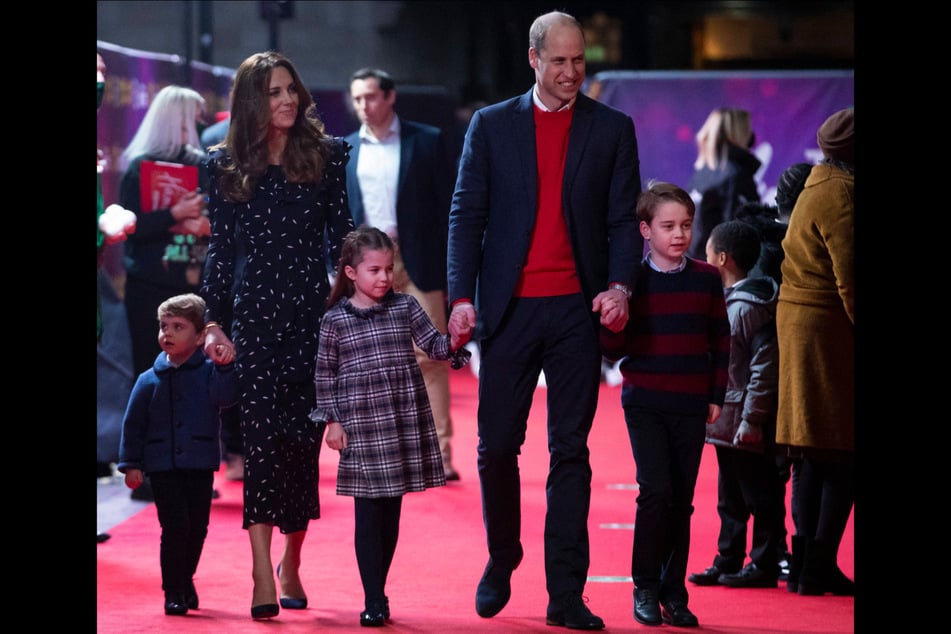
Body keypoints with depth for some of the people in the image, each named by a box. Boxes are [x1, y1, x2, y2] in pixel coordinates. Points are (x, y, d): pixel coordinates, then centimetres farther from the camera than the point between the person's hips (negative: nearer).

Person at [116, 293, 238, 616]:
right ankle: (173, 592, 1)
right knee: (175, 526, -9)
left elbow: (224, 396, -17)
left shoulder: (209, 372, 1)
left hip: (200, 465, 1)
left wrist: (225, 367, -32)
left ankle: (185, 579, 32)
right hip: (163, 465, -1)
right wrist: (131, 464, 0)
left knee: (197, 528, 9)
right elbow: (133, 424, 5)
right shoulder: (149, 380, 2)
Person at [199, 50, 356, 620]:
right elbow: (221, 249, 8)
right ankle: (263, 576, -14)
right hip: (254, 310, -1)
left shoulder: (327, 154, 7)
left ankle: (291, 563, 19)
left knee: (305, 434, 3)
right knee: (263, 433, -10)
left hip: (312, 306, 1)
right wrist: (214, 320, 3)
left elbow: (341, 233, 7)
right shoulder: (227, 166, 8)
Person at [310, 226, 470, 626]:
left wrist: (453, 344, -19)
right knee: (368, 515, -3)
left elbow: (433, 345, 2)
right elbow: (325, 374, 4)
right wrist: (332, 420, 0)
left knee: (391, 514, 9)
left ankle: (379, 591, 19)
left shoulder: (405, 307, 6)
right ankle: (373, 600, 0)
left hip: (405, 424, 3)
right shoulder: (334, 320, 0)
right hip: (362, 427, -3)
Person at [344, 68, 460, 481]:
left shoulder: (427, 141, 2)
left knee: (429, 358, -5)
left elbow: (447, 206, 0)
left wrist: (448, 267, -6)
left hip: (416, 264, -3)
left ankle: (439, 453, -4)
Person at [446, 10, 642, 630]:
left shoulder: (612, 129, 8)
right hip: (510, 306, 0)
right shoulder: (492, 125, 8)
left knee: (571, 451, 1)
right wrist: (462, 296, -8)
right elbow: (466, 215, 4)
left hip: (577, 309, 0)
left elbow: (623, 219, 5)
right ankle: (501, 562, 24)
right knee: (498, 445, 2)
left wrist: (619, 285, -12)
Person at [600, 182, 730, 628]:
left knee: (682, 499, 3)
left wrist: (716, 396, 7)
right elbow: (612, 348, 1)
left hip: (691, 406, 2)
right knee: (656, 491, -12)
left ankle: (674, 592, 11)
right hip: (645, 403, -2)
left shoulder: (706, 279, 5)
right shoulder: (632, 281, 0)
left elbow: (720, 340, 11)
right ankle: (645, 588, 0)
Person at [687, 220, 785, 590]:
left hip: (746, 424, -10)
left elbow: (766, 365, -20)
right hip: (725, 420, 10)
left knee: (760, 496, -1)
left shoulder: (751, 308, -16)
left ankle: (764, 565, 4)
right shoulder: (726, 302, 13)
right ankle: (728, 562, 21)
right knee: (730, 499, 14)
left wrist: (753, 418, -22)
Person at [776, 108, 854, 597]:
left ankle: (805, 565, 15)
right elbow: (849, 281, -19)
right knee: (841, 454, -6)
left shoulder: (821, 186, 16)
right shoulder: (839, 196, -15)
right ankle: (819, 568, -6)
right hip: (829, 324, -10)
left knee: (817, 455, 12)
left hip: (799, 318, 10)